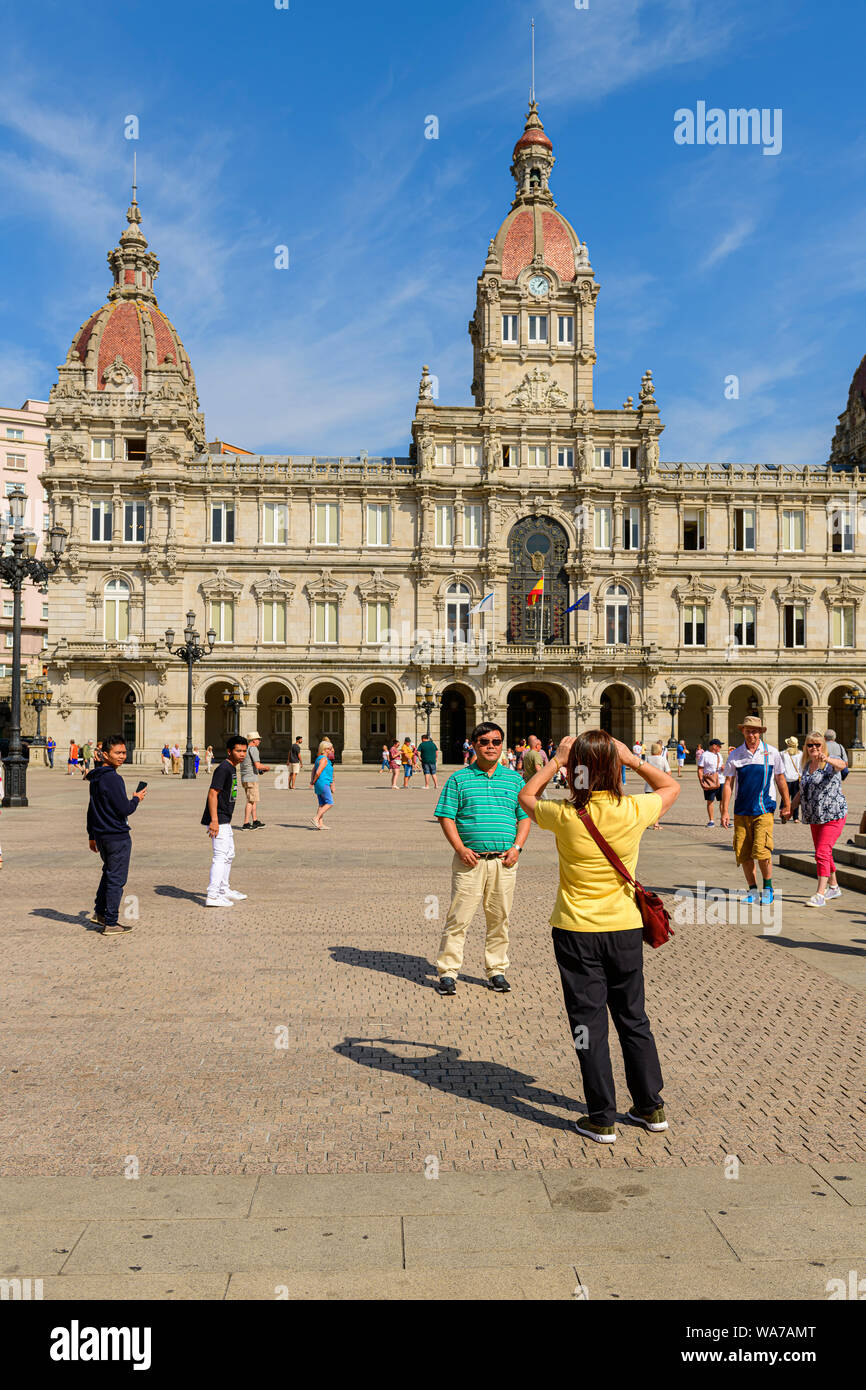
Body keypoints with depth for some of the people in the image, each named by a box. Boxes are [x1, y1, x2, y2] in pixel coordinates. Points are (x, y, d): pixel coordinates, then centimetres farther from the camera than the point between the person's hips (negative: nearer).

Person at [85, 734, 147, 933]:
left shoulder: (96, 778, 10)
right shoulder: (113, 779, -20)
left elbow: (91, 808, 18)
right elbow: (124, 810, -21)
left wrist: (92, 835, 25)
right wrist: (136, 799, 0)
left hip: (100, 834, 9)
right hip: (117, 836, -9)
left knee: (109, 872, 25)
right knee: (116, 879, 0)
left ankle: (99, 912, 27)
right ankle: (110, 923, 5)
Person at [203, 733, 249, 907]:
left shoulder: (232, 768, 14)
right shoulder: (223, 769, -17)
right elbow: (212, 793, -24)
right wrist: (214, 820, -29)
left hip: (224, 820, 11)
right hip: (218, 820, -11)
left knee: (229, 854, 20)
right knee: (221, 855, -12)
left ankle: (224, 890, 33)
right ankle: (212, 896, -13)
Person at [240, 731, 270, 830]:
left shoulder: (245, 749, 17)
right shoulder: (253, 749, -13)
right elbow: (257, 765, -21)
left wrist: (261, 770, 19)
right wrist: (266, 767, -2)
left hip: (245, 778, 9)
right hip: (251, 779, -9)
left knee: (253, 800, 16)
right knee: (251, 801, -6)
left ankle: (255, 821, 20)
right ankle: (246, 824, -6)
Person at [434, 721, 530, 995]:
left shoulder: (514, 779, 10)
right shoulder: (459, 778, 3)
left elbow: (525, 817, 12)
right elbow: (446, 817, 1)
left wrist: (516, 847, -3)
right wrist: (460, 848, -10)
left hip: (504, 860, 2)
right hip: (470, 859, -2)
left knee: (500, 917, 9)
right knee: (459, 916, -3)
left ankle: (496, 970, 22)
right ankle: (447, 971, 7)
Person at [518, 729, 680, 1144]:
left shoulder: (564, 816, -16)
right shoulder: (633, 811, -12)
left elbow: (525, 796, 6)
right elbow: (671, 786, 10)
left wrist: (556, 760, 6)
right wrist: (633, 758, 4)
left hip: (576, 931, -2)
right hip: (625, 927, 3)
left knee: (589, 1023, 7)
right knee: (633, 1018, 17)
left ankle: (601, 1119, 13)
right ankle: (651, 1107, 29)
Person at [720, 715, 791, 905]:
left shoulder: (772, 753, 3)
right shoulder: (735, 755, 4)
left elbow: (780, 780, 11)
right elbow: (728, 783, 5)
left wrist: (787, 806, 13)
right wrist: (724, 811, -1)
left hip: (764, 810, -2)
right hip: (742, 811, 2)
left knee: (761, 850, -13)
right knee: (743, 853, 2)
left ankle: (768, 888, 7)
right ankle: (752, 890, 18)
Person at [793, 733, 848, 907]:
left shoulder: (831, 764, -10)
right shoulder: (806, 765, 11)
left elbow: (842, 764, -35)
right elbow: (802, 791, 19)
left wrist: (827, 759, -56)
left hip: (833, 816, -8)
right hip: (814, 817, 8)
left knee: (822, 853, -15)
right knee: (823, 853, 17)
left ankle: (820, 895, -15)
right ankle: (834, 887, 34)